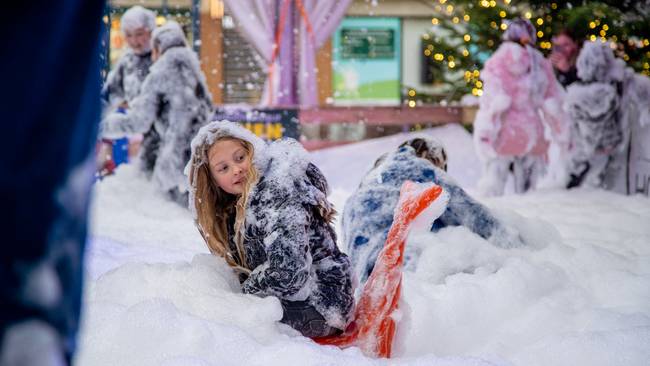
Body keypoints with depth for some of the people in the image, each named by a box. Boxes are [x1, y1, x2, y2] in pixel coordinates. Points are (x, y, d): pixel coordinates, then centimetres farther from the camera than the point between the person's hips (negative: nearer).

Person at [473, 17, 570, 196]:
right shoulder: (541, 64, 10)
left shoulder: (499, 62, -3)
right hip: (531, 133, 4)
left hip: (503, 134, -4)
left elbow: (494, 100, -13)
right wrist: (562, 136, 18)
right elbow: (553, 105, 10)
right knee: (526, 191, 10)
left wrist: (485, 132, -17)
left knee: (493, 188, -2)